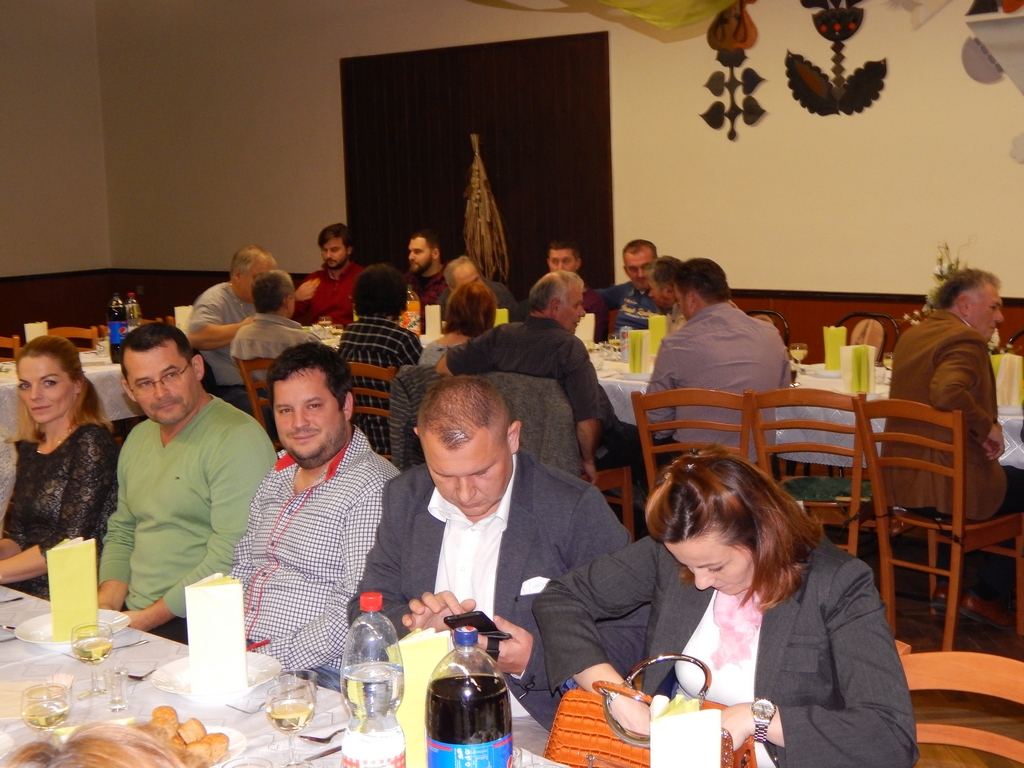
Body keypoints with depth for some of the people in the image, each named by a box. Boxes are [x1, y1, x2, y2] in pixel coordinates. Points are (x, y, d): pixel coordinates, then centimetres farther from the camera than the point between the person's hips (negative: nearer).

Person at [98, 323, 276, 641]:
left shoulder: (237, 439, -13)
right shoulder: (138, 439, 15)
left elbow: (230, 557, -19)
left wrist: (150, 618, -15)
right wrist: (106, 604, 4)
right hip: (131, 617, 8)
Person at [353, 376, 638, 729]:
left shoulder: (577, 510, -9)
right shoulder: (404, 498, 6)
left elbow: (633, 637, -9)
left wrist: (535, 660, -22)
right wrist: (412, 623, -12)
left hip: (539, 735, -3)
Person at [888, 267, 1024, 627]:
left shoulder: (911, 334, 11)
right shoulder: (966, 340, -17)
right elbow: (948, 393, -35)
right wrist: (988, 426, -21)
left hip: (902, 480, 10)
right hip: (951, 482, -10)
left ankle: (948, 584, 34)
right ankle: (988, 595, 16)